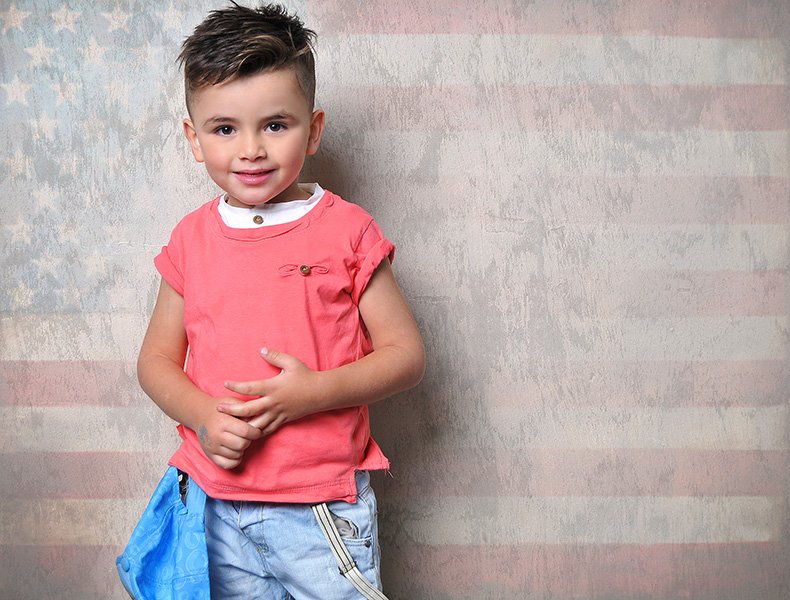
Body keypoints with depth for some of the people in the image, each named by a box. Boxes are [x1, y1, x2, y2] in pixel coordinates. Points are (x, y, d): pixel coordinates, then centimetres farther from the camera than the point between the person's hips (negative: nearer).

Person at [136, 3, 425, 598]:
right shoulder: (192, 238, 3)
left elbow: (406, 354, -6)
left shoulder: (346, 230, -7)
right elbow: (157, 358, 9)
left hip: (323, 508, -3)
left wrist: (314, 392, -21)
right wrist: (202, 415, -12)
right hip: (216, 507, 3)